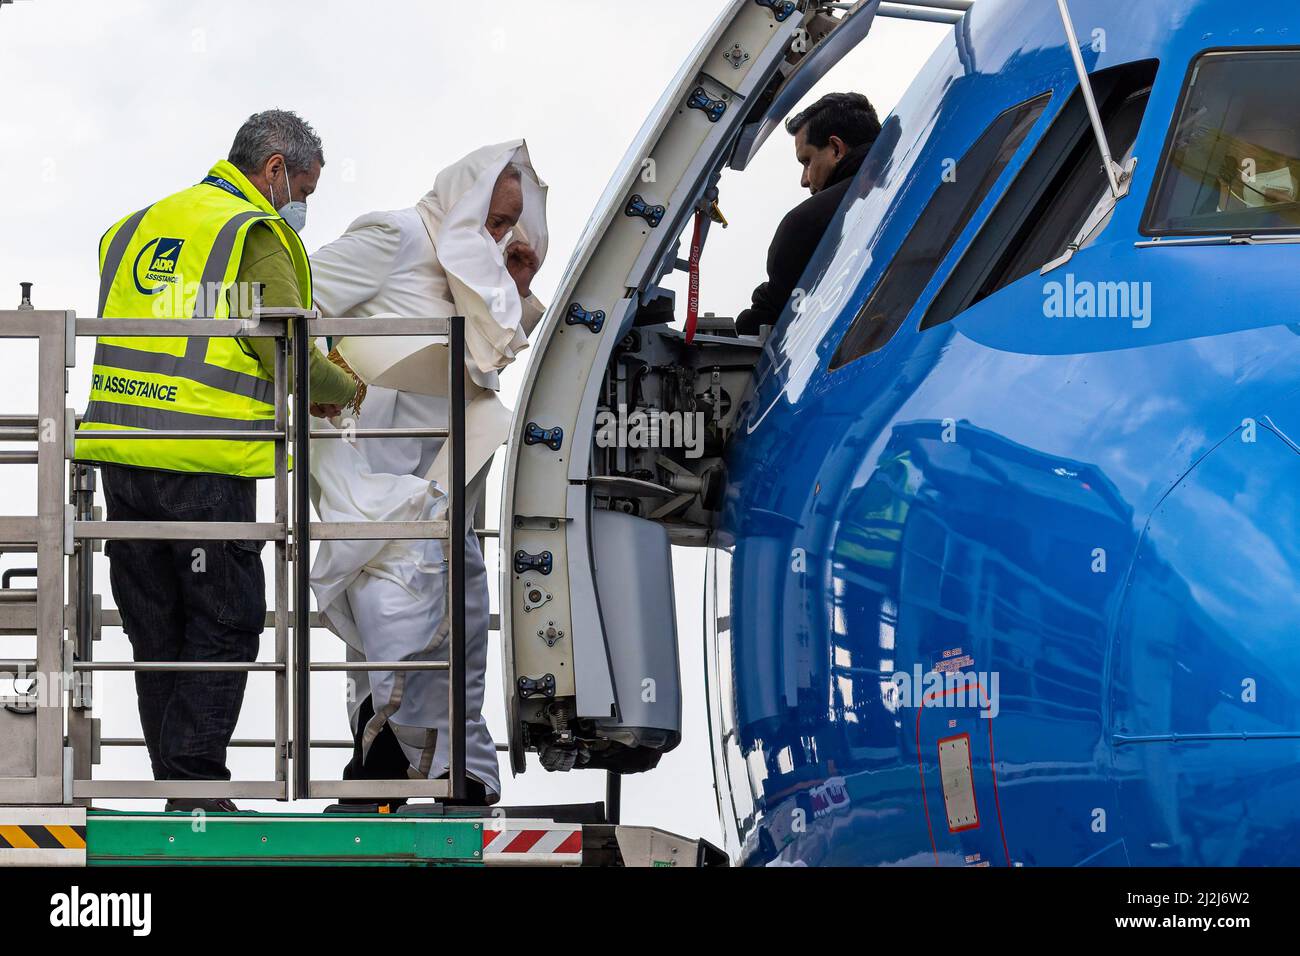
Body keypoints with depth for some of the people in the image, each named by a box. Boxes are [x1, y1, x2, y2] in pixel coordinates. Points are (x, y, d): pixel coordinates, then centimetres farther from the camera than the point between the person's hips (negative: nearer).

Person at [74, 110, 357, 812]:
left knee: (156, 634, 12)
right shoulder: (257, 236, -3)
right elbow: (287, 354, -9)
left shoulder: (134, 230, 21)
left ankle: (175, 786, 14)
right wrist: (341, 388, 12)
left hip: (120, 455, 7)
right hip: (205, 464, -7)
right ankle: (194, 790, -6)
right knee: (224, 624, 0)